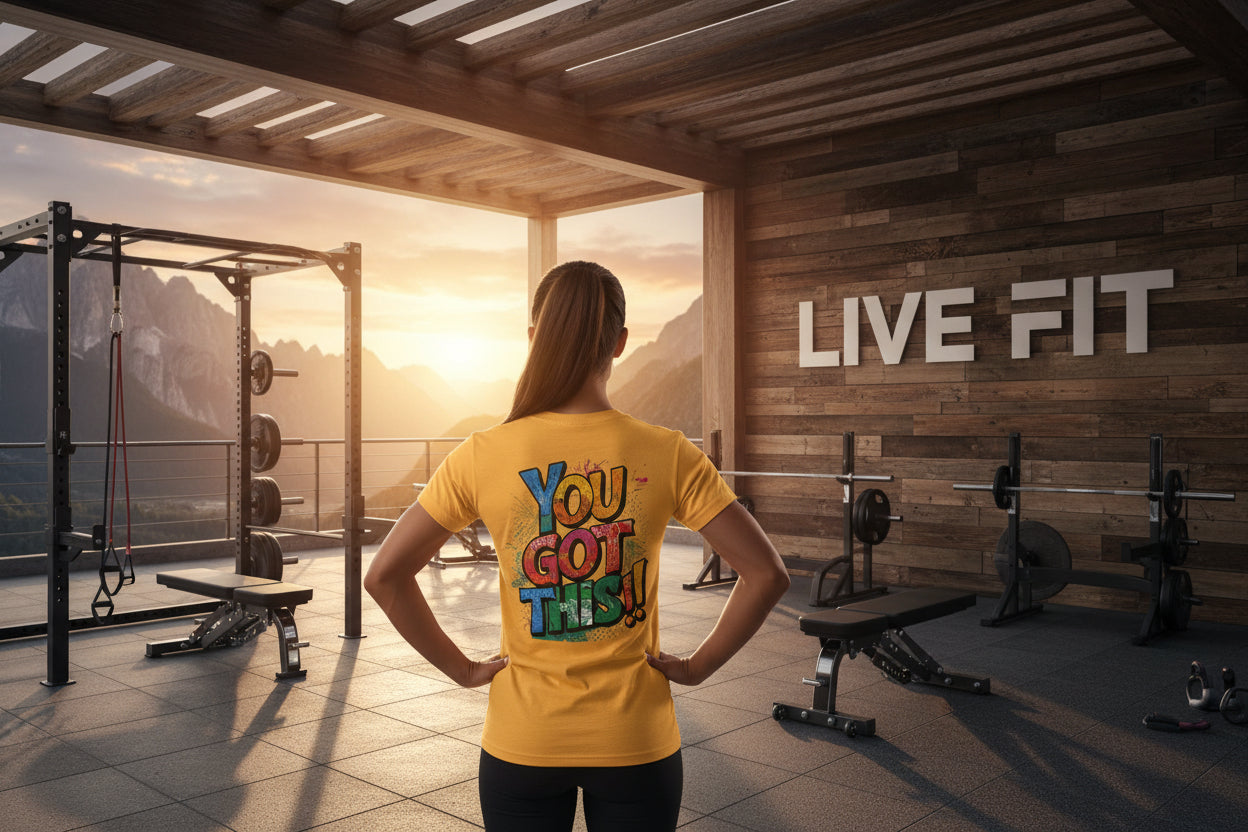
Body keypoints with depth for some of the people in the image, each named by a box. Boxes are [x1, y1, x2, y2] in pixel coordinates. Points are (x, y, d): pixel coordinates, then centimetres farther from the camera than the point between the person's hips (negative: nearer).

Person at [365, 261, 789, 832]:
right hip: (635, 741, 0)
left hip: (522, 742, 0)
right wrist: (698, 666, -1)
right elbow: (766, 575, -11)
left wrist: (462, 668, 1)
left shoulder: (483, 456, -9)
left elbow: (384, 576, -6)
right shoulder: (668, 455, -11)